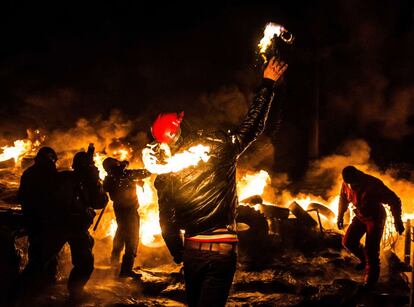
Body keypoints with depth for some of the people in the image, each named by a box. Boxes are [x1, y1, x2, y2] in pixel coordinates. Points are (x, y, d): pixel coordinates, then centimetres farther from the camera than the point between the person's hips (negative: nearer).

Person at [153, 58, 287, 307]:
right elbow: (253, 125, 1)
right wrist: (268, 83, 12)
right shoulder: (218, 146, -10)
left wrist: (178, 254, 20)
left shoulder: (165, 176, -1)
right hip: (222, 249, -3)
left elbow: (167, 221, 5)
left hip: (191, 249, 4)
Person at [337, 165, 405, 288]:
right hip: (360, 217, 6)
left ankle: (371, 279, 9)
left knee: (371, 250, -9)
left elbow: (394, 201, -23)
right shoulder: (346, 184, -16)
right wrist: (340, 216, 15)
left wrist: (398, 221, -17)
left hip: (375, 218, -6)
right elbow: (343, 199, 7)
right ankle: (364, 259, 34)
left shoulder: (373, 184, -32)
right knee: (348, 242, 5)